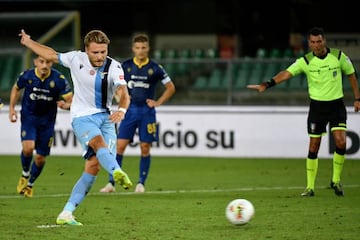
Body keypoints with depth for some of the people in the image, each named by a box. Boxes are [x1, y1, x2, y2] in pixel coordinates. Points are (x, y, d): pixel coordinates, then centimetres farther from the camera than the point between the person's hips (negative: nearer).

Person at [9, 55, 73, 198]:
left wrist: (66, 105, -38)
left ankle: (30, 184, 33)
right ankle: (25, 175, 6)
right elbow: (16, 89, 10)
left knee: (41, 158, 5)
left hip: (47, 121, 1)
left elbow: (71, 100, -15)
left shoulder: (59, 79, -17)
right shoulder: (27, 76, -12)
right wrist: (12, 108, 4)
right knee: (28, 148, -24)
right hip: (29, 117, -1)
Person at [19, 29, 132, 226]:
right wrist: (28, 42, 25)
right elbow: (51, 55, 14)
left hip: (106, 117, 2)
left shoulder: (114, 67, -9)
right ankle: (117, 173, -65)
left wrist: (122, 109, -45)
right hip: (82, 116, -2)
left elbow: (123, 93, -23)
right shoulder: (76, 59, -5)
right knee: (99, 143, -32)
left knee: (94, 165, -9)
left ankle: (66, 214, -6)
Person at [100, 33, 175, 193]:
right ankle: (111, 183, -2)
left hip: (147, 111, -1)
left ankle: (141, 183, 13)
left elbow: (170, 87, 8)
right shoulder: (125, 66, 2)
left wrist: (158, 103, 0)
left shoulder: (155, 68, -1)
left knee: (145, 148, 1)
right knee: (120, 145, -5)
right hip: (130, 110, 1)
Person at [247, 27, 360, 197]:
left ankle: (336, 180, 4)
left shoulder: (339, 56, -5)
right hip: (317, 105, 0)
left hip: (336, 104, 0)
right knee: (313, 147, -1)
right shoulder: (305, 61, -8)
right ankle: (310, 187, 8)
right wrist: (267, 84, -33)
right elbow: (287, 73, -19)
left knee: (341, 142, -16)